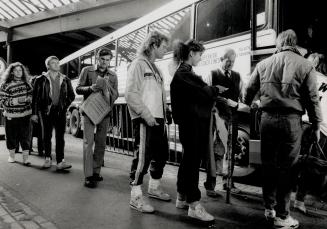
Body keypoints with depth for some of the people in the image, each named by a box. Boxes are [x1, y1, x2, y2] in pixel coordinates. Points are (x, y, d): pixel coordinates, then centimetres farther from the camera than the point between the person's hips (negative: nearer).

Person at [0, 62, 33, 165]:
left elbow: (32, 95, 13)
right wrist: (13, 101, -20)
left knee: (25, 136, 0)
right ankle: (11, 155, 30)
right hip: (11, 116, -1)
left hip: (25, 115, 2)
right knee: (11, 136, 9)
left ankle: (25, 158, 6)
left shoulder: (26, 84, 7)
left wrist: (28, 98, -8)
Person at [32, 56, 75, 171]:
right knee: (46, 136, 5)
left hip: (60, 111, 1)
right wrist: (34, 113, -1)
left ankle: (60, 161, -5)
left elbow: (71, 95, 18)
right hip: (45, 111, -1)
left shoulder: (65, 80, 10)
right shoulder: (41, 80, 3)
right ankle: (48, 159, 19)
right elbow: (35, 97, 3)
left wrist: (65, 106, 8)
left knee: (60, 136, -4)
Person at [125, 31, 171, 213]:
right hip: (145, 120, -9)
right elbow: (131, 94, -15)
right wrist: (146, 114, -19)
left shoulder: (156, 68, 20)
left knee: (162, 154, 15)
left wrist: (165, 112, 11)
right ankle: (136, 196, 8)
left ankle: (154, 187, 33)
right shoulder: (139, 64, -6)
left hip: (159, 119, 9)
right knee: (143, 157, -5)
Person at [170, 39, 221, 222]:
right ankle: (194, 205, 4)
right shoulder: (183, 73, -13)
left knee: (189, 160, 15)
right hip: (192, 123, -10)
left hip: (195, 122, 10)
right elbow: (203, 93, -18)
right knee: (193, 161, -5)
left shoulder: (186, 72, 18)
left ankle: (182, 198, 28)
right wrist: (217, 90, 0)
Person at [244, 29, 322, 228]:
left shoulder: (263, 64, 7)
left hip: (267, 118, 3)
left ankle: (269, 208, 26)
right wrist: (316, 125, 9)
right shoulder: (305, 65, -1)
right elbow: (313, 99, -1)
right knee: (286, 167, 4)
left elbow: (250, 90, 13)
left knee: (268, 164, 13)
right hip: (291, 120, -3)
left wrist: (246, 107, 31)